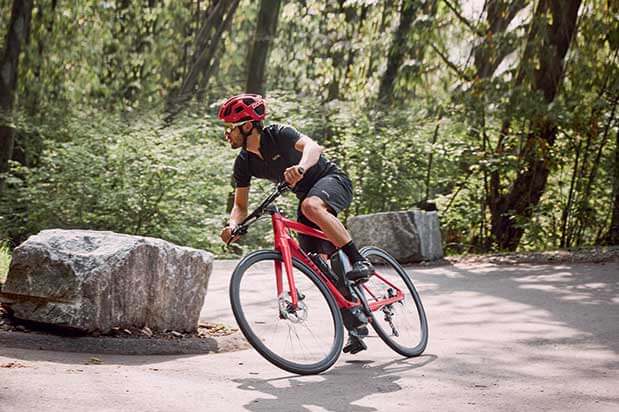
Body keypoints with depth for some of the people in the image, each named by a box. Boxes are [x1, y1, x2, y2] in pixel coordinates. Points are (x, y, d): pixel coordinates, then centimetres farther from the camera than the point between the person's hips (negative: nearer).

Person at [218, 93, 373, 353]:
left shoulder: (278, 134, -23)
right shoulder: (244, 163, -5)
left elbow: (312, 147, -41)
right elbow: (240, 204, -1)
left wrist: (300, 167, -63)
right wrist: (233, 225, -24)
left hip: (332, 180, -7)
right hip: (306, 194, 7)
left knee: (312, 207, -41)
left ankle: (360, 262, -32)